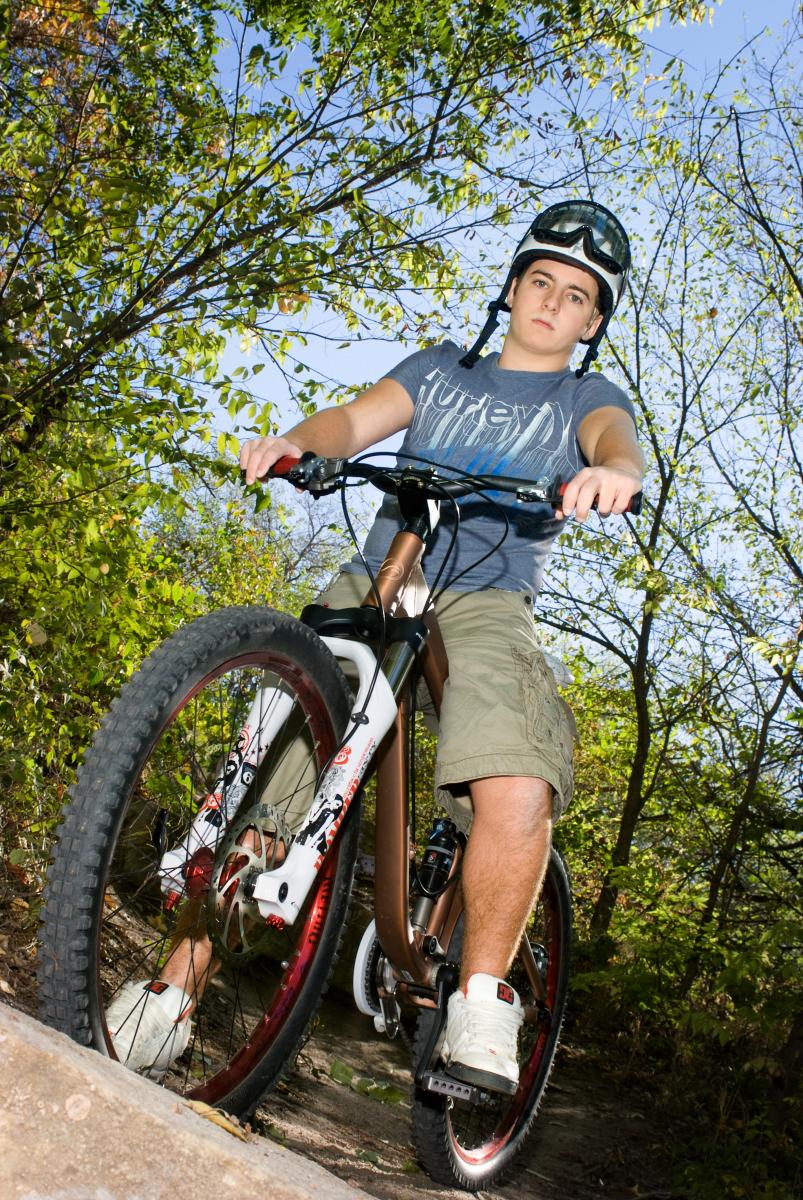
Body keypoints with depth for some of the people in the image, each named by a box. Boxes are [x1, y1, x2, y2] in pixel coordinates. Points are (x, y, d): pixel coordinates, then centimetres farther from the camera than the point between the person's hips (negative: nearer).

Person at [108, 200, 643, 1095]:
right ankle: (175, 990, 2)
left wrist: (612, 472, -32)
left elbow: (617, 442, -6)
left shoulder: (586, 399, 18)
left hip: (485, 606, -2)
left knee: (518, 798, -29)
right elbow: (355, 423, 8)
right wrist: (292, 442, -16)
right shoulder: (438, 368, 24)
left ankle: (482, 997, -8)